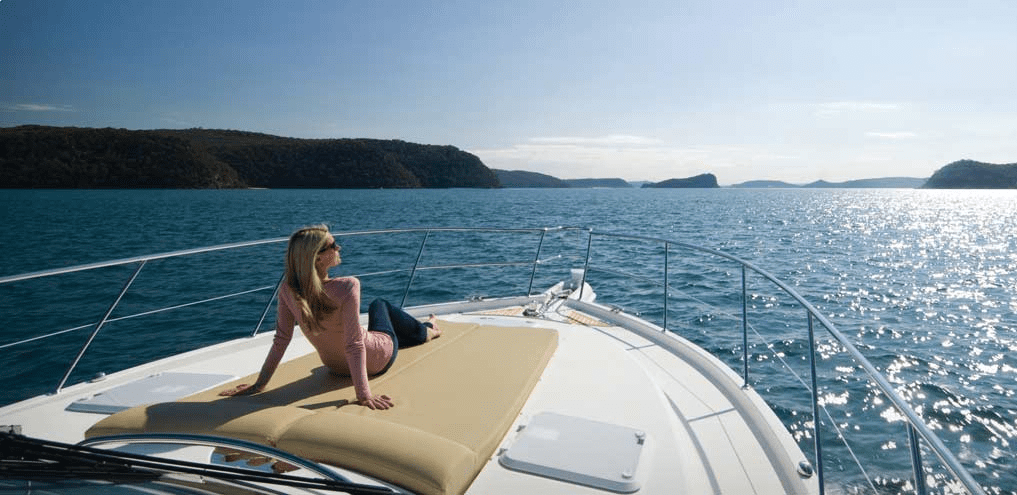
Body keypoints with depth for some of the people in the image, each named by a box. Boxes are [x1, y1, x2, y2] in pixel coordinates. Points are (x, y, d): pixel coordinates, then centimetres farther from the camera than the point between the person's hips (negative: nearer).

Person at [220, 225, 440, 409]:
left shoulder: (288, 291, -23)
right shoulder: (347, 287, -38)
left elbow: (281, 340, -20)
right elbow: (354, 345, -39)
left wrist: (259, 385, -11)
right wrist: (364, 395, -37)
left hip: (336, 366, 5)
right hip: (377, 361, -4)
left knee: (378, 305, 33)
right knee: (381, 304, 29)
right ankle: (427, 331, 58)